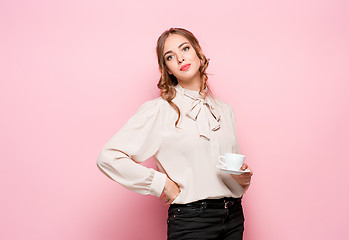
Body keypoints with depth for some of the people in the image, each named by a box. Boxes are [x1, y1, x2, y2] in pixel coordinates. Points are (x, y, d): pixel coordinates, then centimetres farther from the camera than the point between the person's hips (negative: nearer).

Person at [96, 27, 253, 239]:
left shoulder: (225, 110, 9)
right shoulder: (159, 110, -8)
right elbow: (108, 157, -15)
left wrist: (244, 177, -2)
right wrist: (162, 184, -13)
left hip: (234, 216, 5)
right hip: (191, 221, -5)